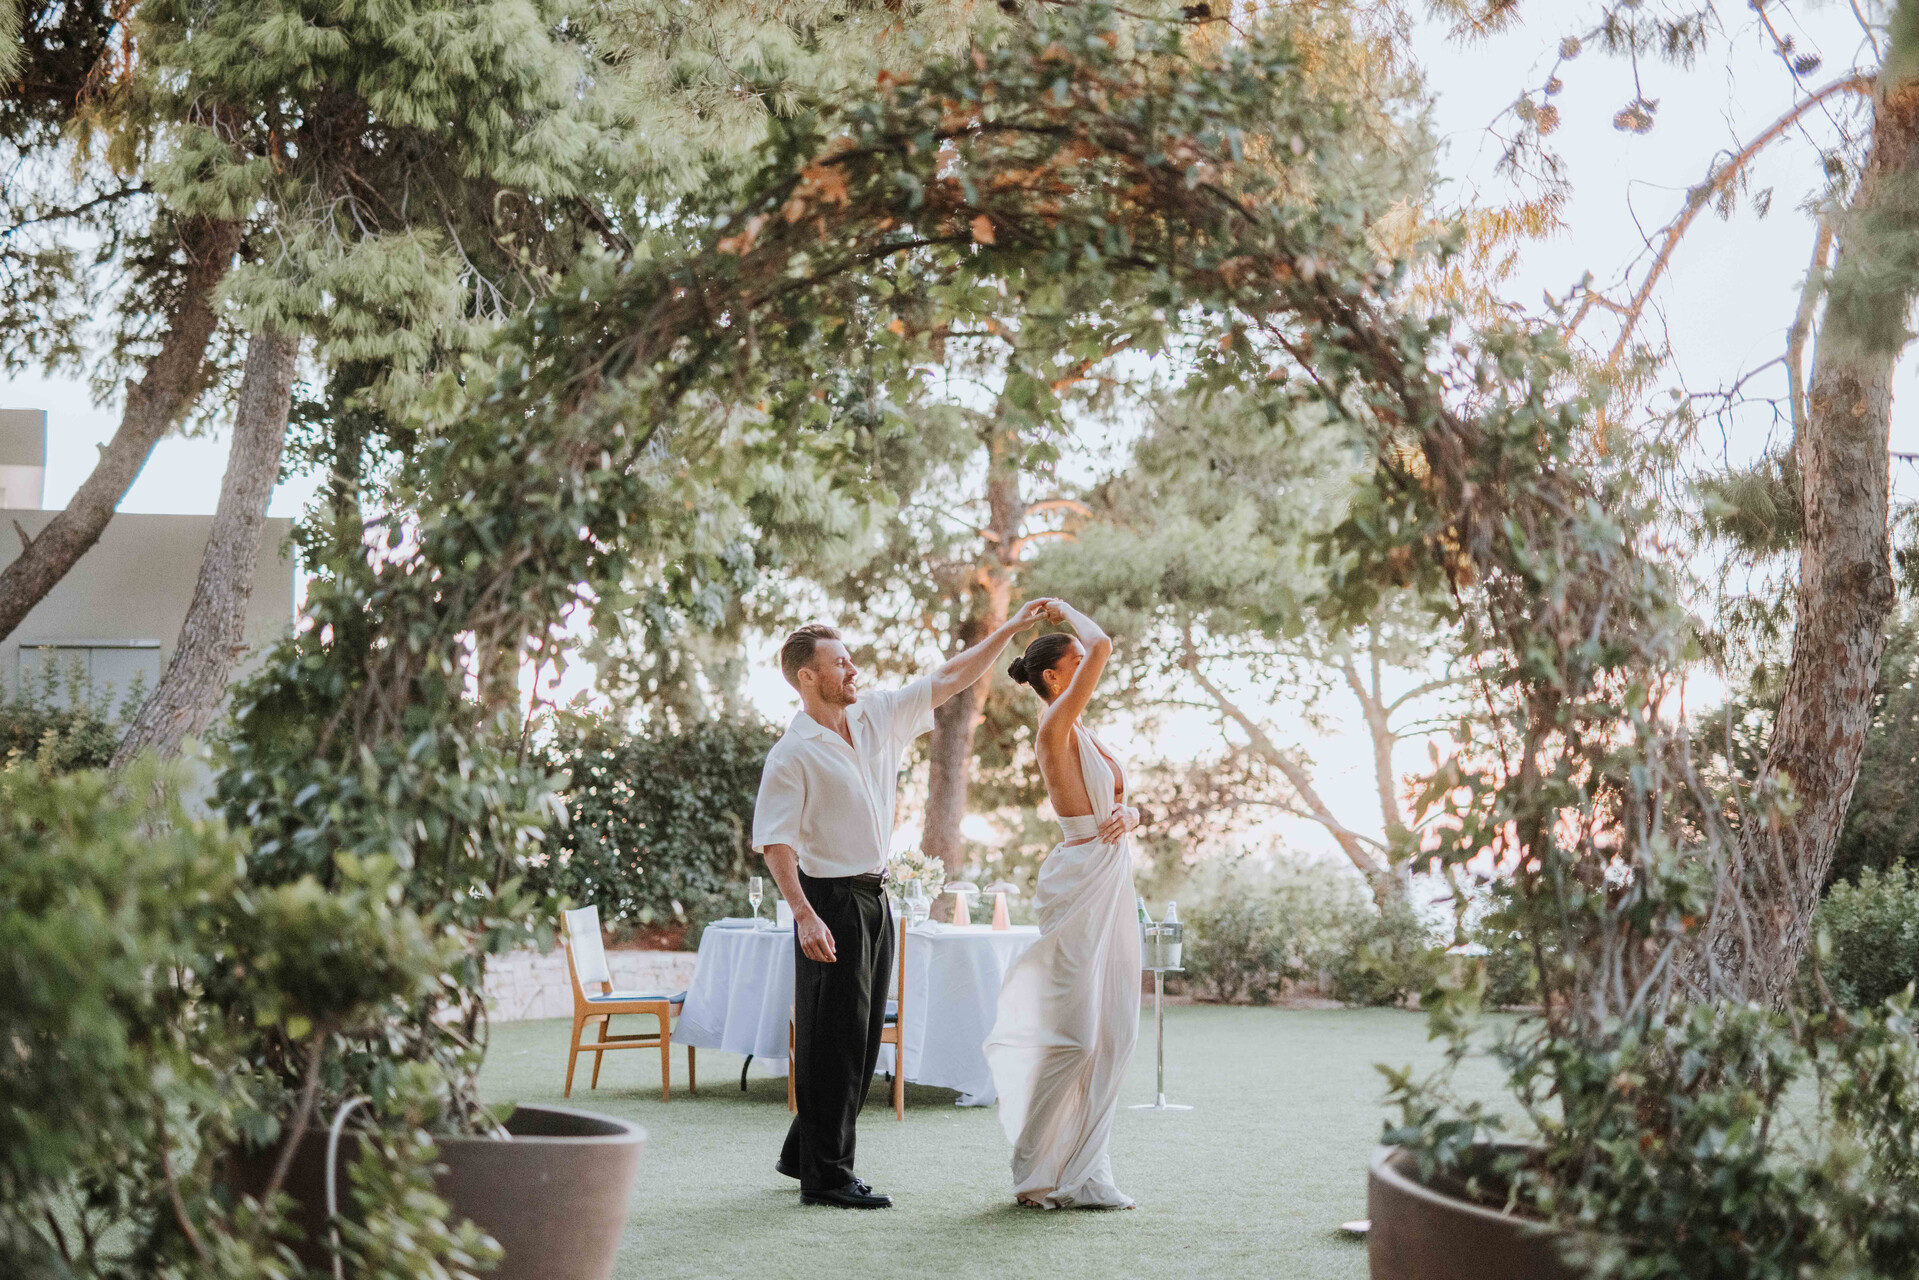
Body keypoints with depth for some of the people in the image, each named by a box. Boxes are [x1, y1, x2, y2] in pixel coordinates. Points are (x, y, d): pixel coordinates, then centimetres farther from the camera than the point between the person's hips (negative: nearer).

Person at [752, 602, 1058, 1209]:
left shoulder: (877, 716, 8)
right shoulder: (793, 754, -13)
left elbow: (951, 678, 14)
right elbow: (775, 843, -17)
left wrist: (1012, 628, 10)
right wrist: (805, 916, -26)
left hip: (874, 897, 8)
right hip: (830, 901, -8)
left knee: (861, 1038, 13)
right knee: (833, 1039, -5)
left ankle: (804, 1154, 25)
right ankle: (824, 1176, 2)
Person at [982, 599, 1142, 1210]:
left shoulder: (1085, 736, 17)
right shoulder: (1056, 729, -11)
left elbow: (1125, 802, 22)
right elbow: (1104, 645, -20)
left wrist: (1126, 815, -2)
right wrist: (1066, 611, -2)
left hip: (1112, 880, 9)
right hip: (1082, 880, -9)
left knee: (1111, 1031, 8)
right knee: (1073, 1033, -8)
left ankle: (1083, 1170, 14)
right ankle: (1037, 1171, 2)